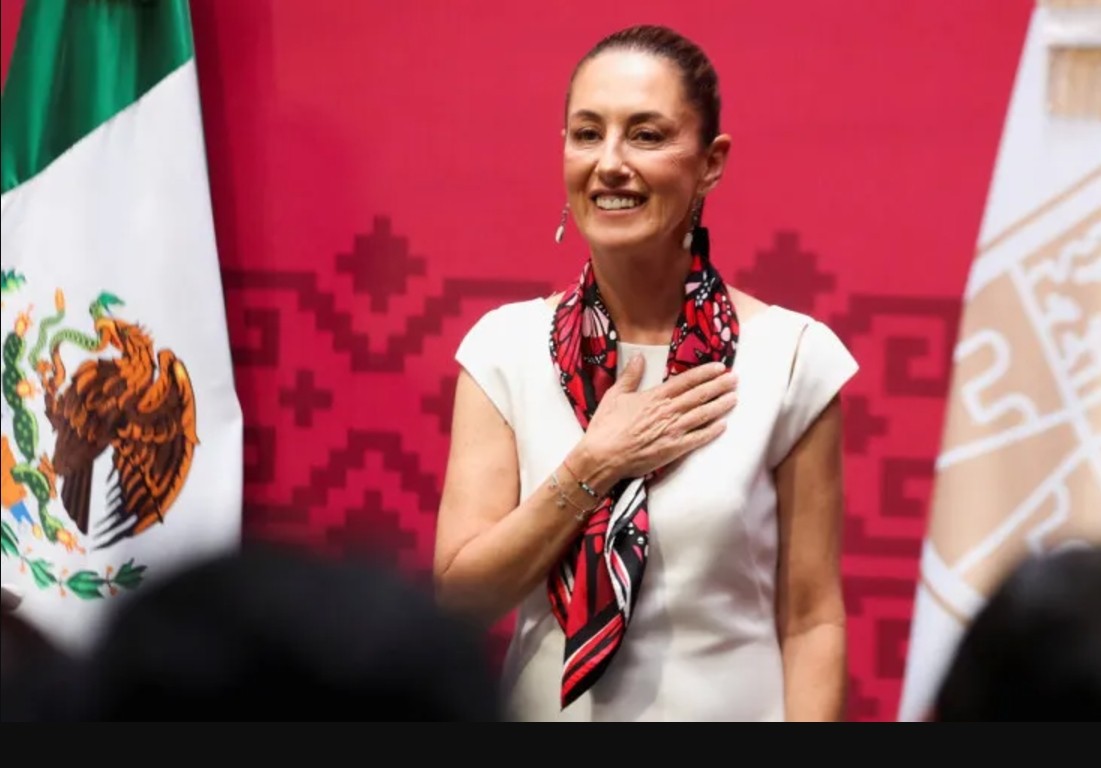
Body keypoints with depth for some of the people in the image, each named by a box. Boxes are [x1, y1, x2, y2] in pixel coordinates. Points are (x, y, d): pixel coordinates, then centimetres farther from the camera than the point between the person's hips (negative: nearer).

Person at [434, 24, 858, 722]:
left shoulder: (791, 354, -11)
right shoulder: (505, 345, -6)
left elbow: (812, 622, -8)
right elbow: (460, 596, -9)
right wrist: (594, 466, -17)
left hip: (727, 704, -1)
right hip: (547, 705, 2)